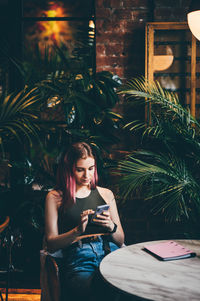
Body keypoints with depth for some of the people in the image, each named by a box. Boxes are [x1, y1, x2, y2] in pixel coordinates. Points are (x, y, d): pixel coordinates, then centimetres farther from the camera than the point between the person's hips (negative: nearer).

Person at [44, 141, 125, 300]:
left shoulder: (106, 194, 22)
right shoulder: (55, 197, 13)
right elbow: (51, 244, 6)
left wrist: (111, 227, -3)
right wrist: (78, 231, -12)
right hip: (78, 259, -3)